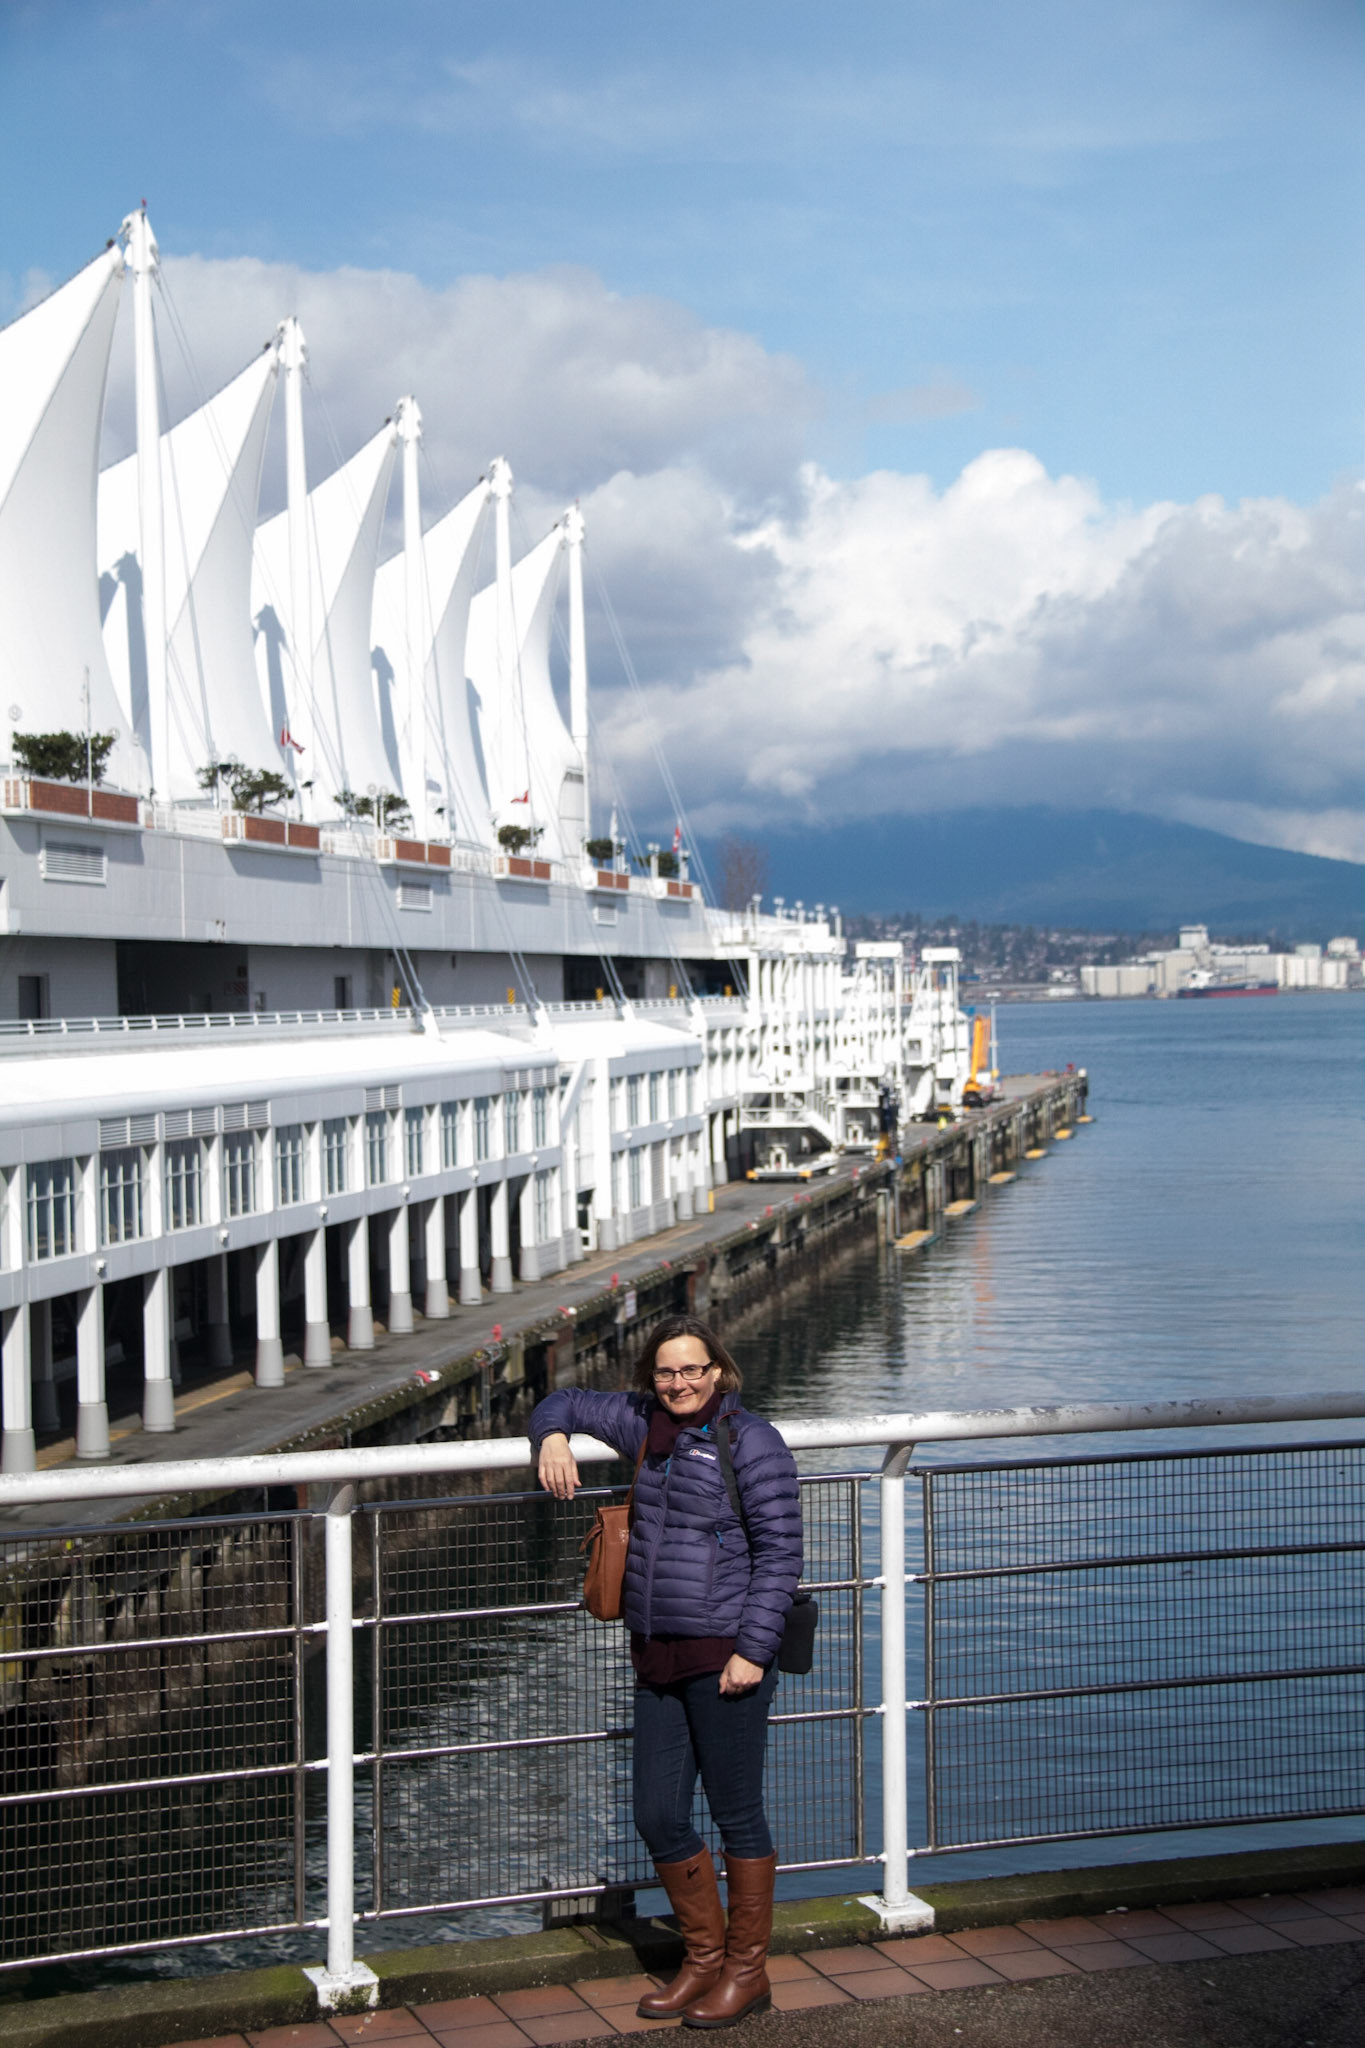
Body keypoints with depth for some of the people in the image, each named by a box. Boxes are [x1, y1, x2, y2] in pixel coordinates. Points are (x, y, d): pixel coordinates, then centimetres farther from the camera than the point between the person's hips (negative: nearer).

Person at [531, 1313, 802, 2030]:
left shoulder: (749, 1439, -9)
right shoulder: (645, 1424, 10)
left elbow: (780, 1550, -11)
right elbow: (569, 1401, 25)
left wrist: (752, 1649, -16)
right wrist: (553, 1435, 1)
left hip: (725, 1658, -7)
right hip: (658, 1658, 7)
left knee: (736, 1813, 4)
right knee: (658, 1817, 10)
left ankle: (747, 1971, 19)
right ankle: (703, 1958, 27)